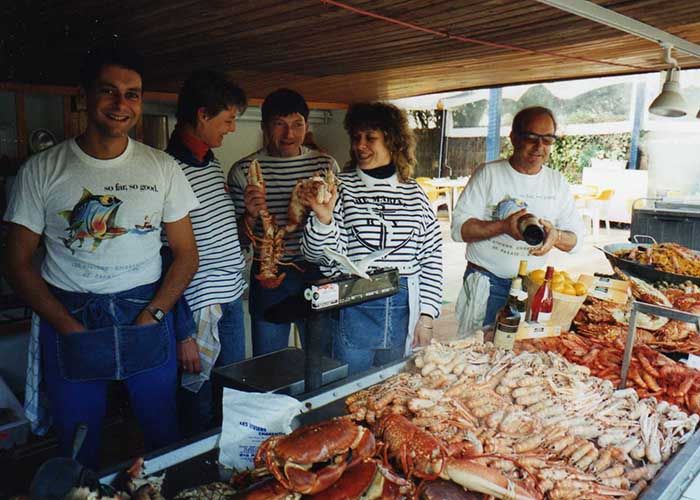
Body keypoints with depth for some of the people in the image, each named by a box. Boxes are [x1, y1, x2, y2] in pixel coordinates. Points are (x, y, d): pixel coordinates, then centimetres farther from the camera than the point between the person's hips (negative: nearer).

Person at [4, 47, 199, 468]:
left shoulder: (163, 168, 1)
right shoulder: (41, 171, -2)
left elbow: (187, 254, 2)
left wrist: (151, 317, -10)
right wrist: (72, 329, -11)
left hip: (148, 317, 1)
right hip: (68, 321, 0)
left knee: (166, 440, 12)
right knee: (79, 455, 12)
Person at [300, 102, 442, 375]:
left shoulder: (414, 193, 6)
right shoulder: (340, 188, -2)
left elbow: (431, 257, 7)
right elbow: (317, 254, -7)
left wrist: (426, 315, 2)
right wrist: (323, 218, -26)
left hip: (403, 311, 3)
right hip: (352, 310, -2)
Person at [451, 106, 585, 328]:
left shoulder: (557, 181, 8)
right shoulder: (488, 173, -5)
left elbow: (575, 237, 6)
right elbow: (459, 228, -12)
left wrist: (556, 236, -17)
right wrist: (503, 226, -27)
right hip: (487, 282, -3)